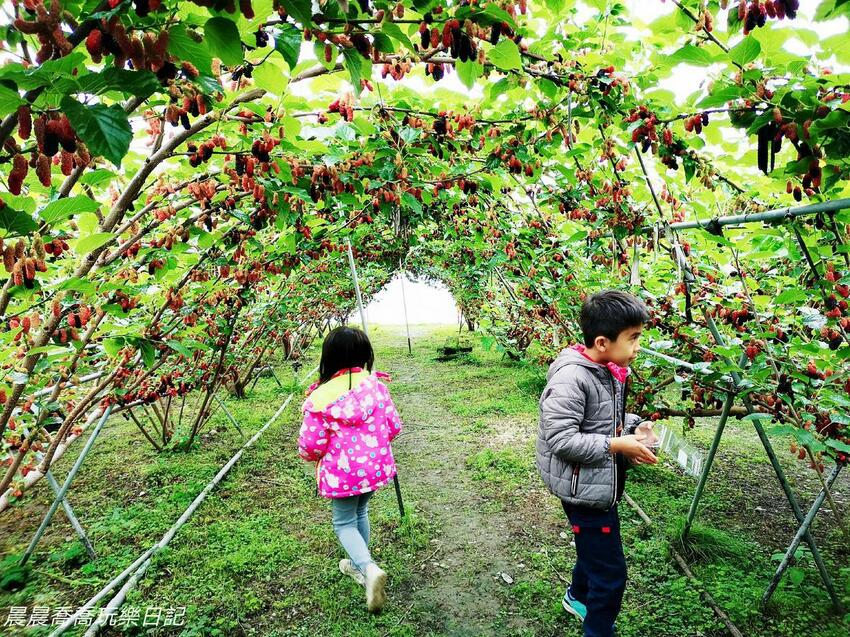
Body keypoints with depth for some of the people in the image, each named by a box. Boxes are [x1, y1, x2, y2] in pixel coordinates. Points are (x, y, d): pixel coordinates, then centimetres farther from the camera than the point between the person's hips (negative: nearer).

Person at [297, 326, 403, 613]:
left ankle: (368, 568, -7)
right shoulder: (376, 385, -10)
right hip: (375, 466, 4)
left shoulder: (320, 397, -19)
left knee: (344, 523, 15)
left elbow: (311, 445, -16)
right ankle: (359, 565, 43)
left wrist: (311, 455, 9)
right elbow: (394, 427, -3)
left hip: (341, 472, -4)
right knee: (360, 513, 27)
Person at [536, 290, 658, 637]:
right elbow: (560, 439, -29)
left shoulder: (609, 370, 1)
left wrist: (633, 426, -2)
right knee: (610, 572, 3)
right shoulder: (571, 378, -27)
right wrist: (616, 445, -25)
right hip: (584, 489, -9)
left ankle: (579, 597, 56)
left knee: (594, 549, 30)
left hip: (601, 484, 10)